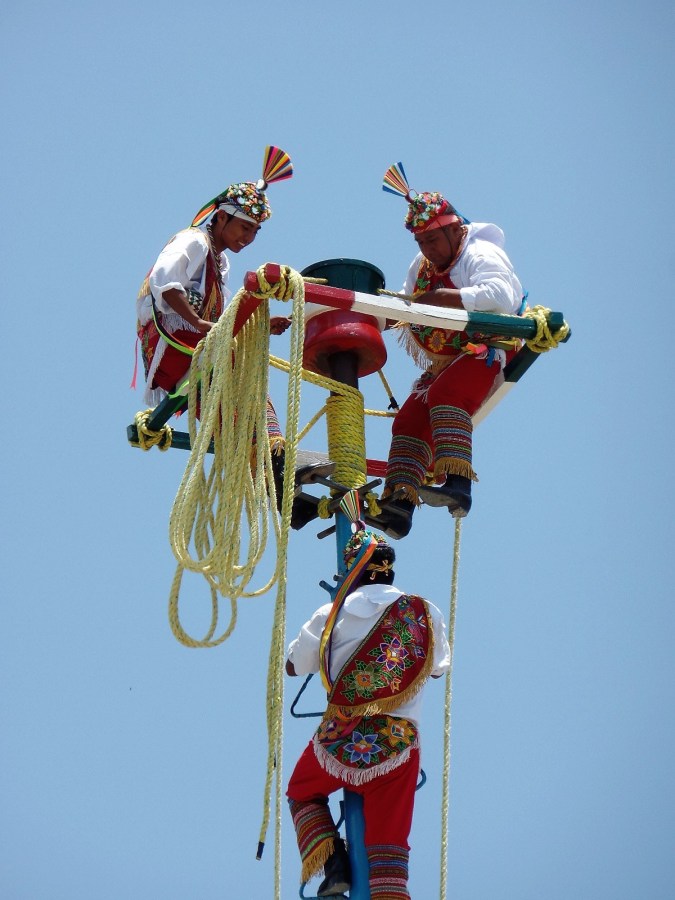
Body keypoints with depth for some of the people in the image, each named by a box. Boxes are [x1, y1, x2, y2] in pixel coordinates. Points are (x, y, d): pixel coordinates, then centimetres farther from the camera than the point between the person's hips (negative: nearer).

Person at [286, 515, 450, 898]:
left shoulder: (331, 616, 1)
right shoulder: (426, 614, 3)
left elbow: (292, 665, 13)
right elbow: (438, 668, 20)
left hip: (340, 741, -1)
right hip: (399, 746, 1)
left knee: (302, 793, 29)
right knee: (389, 851, 5)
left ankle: (332, 865, 7)